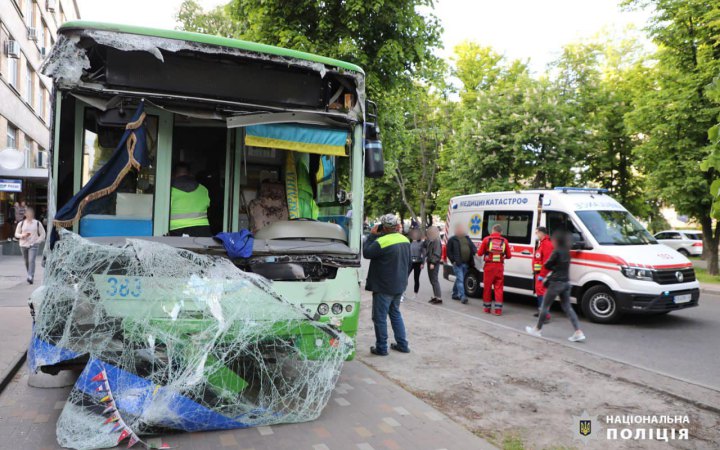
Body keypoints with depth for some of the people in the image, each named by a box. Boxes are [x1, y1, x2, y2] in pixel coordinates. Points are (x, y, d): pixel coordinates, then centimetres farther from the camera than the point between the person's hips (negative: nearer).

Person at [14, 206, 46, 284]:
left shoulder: (37, 223, 2)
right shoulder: (21, 223, 5)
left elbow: (43, 234, 6)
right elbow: (16, 234, 11)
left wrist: (38, 241, -5)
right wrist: (22, 235, -10)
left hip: (33, 245, -3)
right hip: (24, 245, 3)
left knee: (31, 260, -17)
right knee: (26, 262, 9)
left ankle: (31, 277, -22)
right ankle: (30, 276, 25)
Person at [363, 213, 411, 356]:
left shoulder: (382, 242, -22)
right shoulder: (405, 240, 5)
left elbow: (366, 253, -11)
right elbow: (408, 262, 15)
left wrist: (372, 235, -5)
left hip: (384, 287, -8)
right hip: (399, 285, 8)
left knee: (380, 317, 4)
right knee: (395, 313, 21)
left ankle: (381, 348, 12)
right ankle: (402, 344, 24)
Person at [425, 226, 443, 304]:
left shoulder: (437, 241, -14)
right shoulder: (430, 240, 14)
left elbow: (437, 253, -20)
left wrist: (433, 262, -23)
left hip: (434, 263, -9)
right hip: (430, 262, 9)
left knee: (434, 280, -8)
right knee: (432, 280, 13)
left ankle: (439, 298, -5)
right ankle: (435, 296, 21)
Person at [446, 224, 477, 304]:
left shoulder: (467, 238, 17)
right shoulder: (452, 240, -1)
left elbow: (473, 247, 18)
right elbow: (449, 252, -1)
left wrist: (475, 252, -4)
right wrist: (453, 261, -10)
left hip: (466, 263, 6)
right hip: (457, 263, -6)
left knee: (459, 279, 15)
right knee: (460, 280, -12)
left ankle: (455, 294, 27)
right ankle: (462, 296, -16)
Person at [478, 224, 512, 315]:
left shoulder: (487, 239, -3)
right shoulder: (504, 241, 2)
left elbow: (480, 253, -1)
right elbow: (509, 256, 6)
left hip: (489, 266, -1)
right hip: (499, 267, 1)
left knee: (487, 287, 9)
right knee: (499, 287, 6)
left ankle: (487, 307, 17)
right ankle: (498, 309, 3)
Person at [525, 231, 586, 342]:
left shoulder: (557, 252, -16)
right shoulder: (566, 252, 10)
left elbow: (547, 265, -12)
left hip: (556, 283, -8)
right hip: (566, 282, 8)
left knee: (545, 305, 5)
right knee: (567, 307, 10)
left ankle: (537, 329, 16)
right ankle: (578, 332, 2)